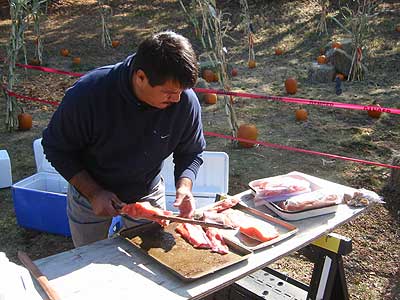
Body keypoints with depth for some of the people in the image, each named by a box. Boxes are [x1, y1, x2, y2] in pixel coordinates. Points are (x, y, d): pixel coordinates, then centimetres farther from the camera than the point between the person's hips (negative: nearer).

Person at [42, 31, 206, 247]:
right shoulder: (88, 93, -32)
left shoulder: (185, 100, -25)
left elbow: (191, 153, -9)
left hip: (148, 195, 2)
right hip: (89, 193, -1)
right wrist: (93, 193, -25)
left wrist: (184, 186, -28)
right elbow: (56, 148, -18)